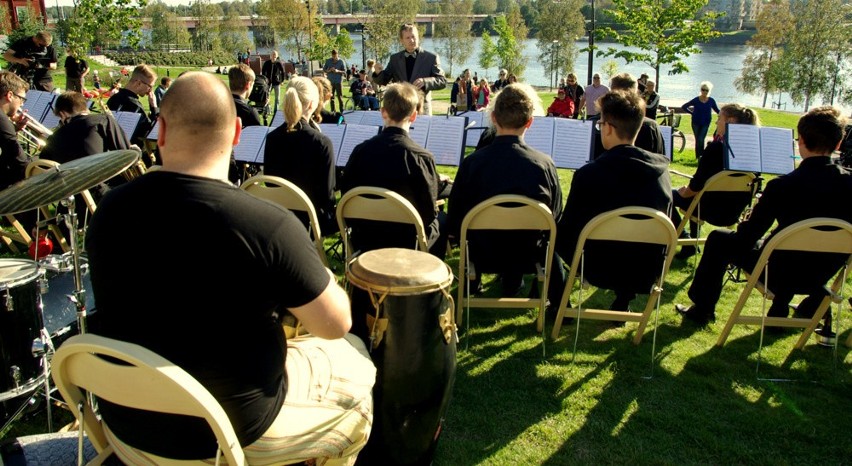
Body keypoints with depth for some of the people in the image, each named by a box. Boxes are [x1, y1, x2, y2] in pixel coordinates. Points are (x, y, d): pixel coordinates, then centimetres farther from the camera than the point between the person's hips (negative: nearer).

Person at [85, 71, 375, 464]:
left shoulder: (110, 210, -10)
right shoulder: (269, 226, -29)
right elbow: (335, 325, -17)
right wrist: (319, 275, 3)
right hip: (225, 426, -5)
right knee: (355, 361, 19)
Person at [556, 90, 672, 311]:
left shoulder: (589, 174, -23)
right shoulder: (661, 169, -9)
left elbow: (566, 231, -11)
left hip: (599, 270, -4)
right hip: (647, 270, 4)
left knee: (552, 231, 21)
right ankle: (623, 301, 38)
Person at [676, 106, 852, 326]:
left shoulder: (782, 186, -22)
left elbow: (744, 240, -15)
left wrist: (749, 220, 7)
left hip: (780, 272, -4)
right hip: (823, 275, 5)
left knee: (719, 239, 15)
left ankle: (702, 310, 22)